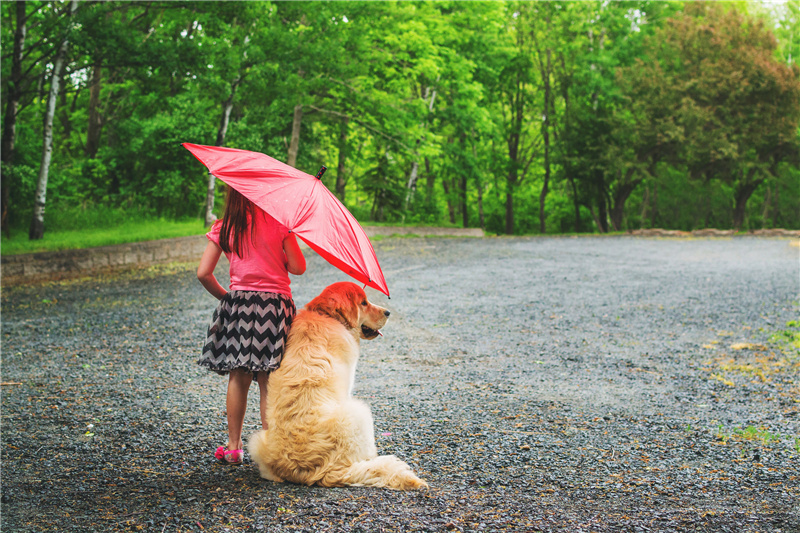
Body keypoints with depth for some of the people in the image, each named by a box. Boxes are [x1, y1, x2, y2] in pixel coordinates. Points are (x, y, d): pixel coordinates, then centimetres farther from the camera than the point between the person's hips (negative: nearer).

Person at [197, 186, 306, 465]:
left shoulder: (223, 229, 2)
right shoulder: (278, 223, -5)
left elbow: (203, 273, -1)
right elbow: (298, 268, -4)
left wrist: (224, 296, 13)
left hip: (238, 303, 2)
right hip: (275, 303, -2)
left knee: (238, 379, 11)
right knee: (268, 383, 3)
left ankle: (233, 447, 14)